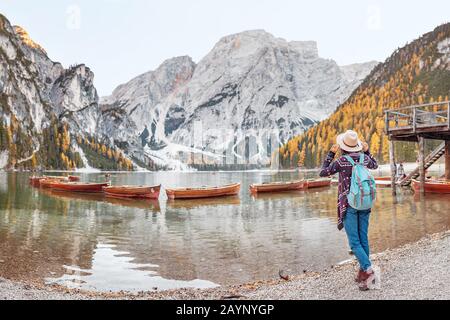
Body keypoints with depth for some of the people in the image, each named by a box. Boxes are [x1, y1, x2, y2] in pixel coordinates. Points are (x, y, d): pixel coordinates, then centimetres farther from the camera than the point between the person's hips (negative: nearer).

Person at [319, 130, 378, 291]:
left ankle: (369, 270, -17)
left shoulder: (341, 161, -13)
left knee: (354, 242, -2)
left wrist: (331, 153, 5)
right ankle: (362, 274, 16)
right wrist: (367, 150, 28)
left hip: (348, 205, -5)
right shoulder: (364, 158, 2)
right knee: (363, 239, 10)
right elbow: (375, 166, 26)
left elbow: (323, 173, 2)